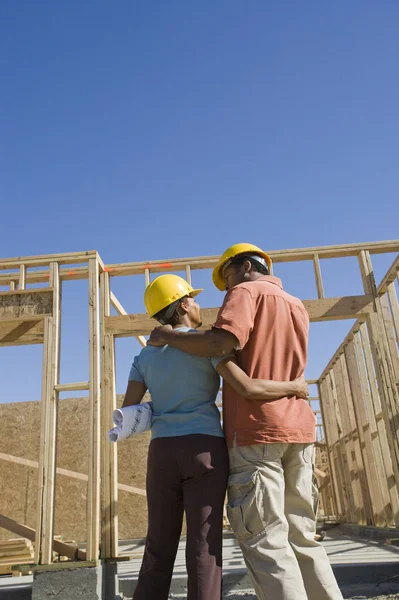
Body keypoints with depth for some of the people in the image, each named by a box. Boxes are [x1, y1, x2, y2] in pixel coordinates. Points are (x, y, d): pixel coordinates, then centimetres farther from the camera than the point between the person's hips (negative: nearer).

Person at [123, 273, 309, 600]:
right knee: (204, 548, -2)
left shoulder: (145, 356, 11)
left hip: (162, 455, 5)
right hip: (205, 453, -4)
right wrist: (295, 387, 2)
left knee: (160, 548, 10)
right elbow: (249, 388, -14)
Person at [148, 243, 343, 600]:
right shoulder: (297, 306, 23)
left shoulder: (247, 292, -2)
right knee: (301, 534, 13)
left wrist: (168, 337, -6)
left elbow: (221, 344, -19)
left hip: (256, 428, -8)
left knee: (264, 539, -5)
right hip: (297, 427, 8)